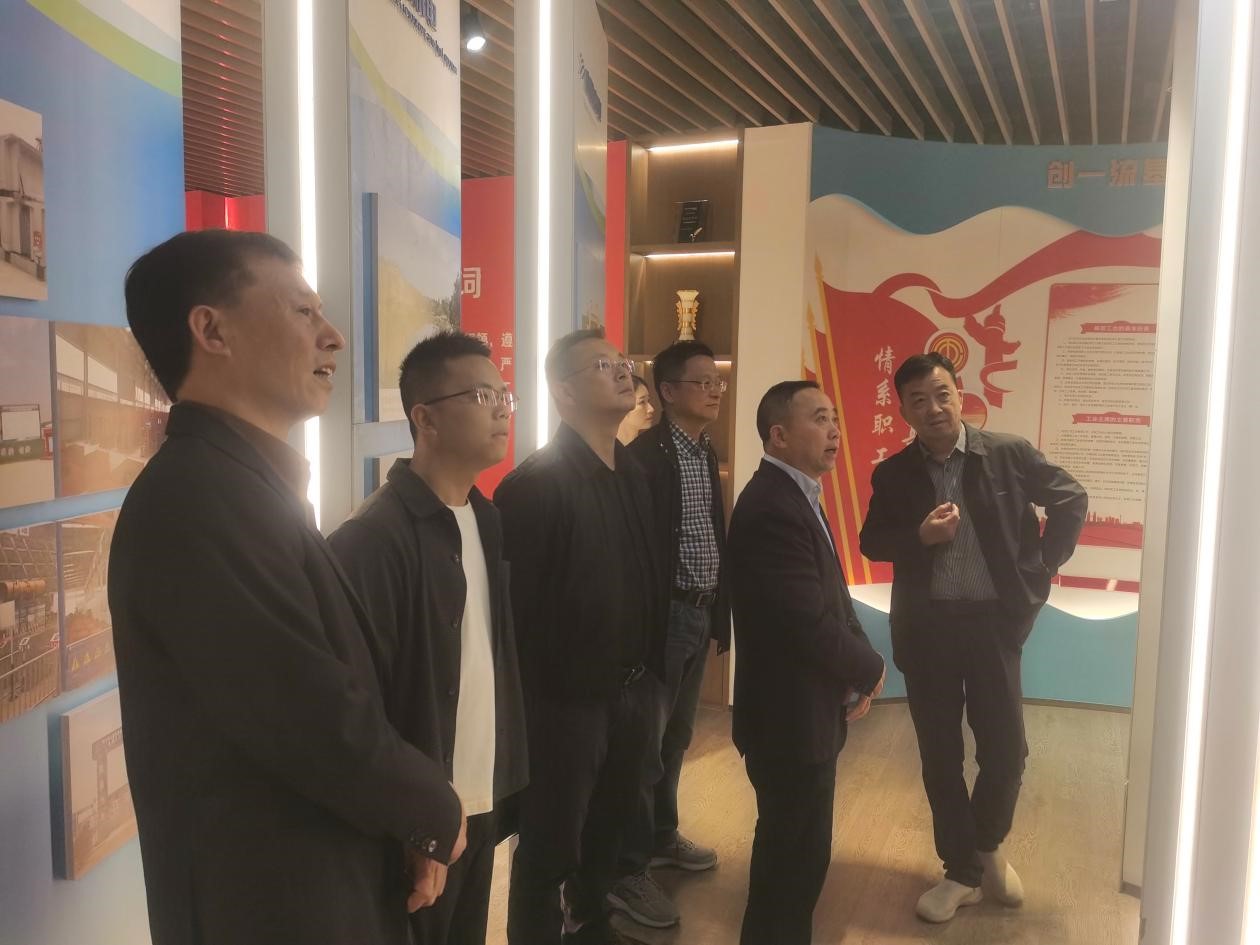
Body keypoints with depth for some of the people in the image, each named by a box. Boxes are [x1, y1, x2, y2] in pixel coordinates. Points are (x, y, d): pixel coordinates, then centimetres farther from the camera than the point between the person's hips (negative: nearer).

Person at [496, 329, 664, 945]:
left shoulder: (633, 474, 6)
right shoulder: (533, 484, -18)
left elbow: (645, 576, 10)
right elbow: (514, 603, -18)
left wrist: (650, 666, 10)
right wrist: (533, 699, -14)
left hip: (629, 689, 8)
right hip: (566, 698, -7)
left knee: (608, 826, 24)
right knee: (549, 846, 10)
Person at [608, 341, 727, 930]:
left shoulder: (705, 453, 12)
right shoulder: (646, 455, -16)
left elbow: (714, 537, 13)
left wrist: (721, 610, 12)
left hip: (701, 614, 8)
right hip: (663, 614, -8)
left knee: (675, 737, 20)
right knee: (645, 741, 2)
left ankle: (662, 837, 38)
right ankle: (627, 871, 16)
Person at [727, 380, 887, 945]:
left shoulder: (797, 495, 9)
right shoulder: (772, 508, -24)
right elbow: (811, 623, -28)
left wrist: (854, 672, -2)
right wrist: (871, 669, -10)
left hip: (807, 709, 10)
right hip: (790, 717, -10)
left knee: (796, 847, 22)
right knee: (797, 851, 7)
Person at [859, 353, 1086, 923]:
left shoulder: (1008, 454, -3)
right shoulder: (893, 474, 1)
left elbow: (1071, 498, 6)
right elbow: (872, 543, 4)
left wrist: (1042, 568, 0)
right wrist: (919, 535, -15)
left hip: (993, 620, -1)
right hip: (925, 627, 1)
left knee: (1006, 751, 4)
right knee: (939, 756, 8)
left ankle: (988, 846, 34)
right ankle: (962, 871, 26)